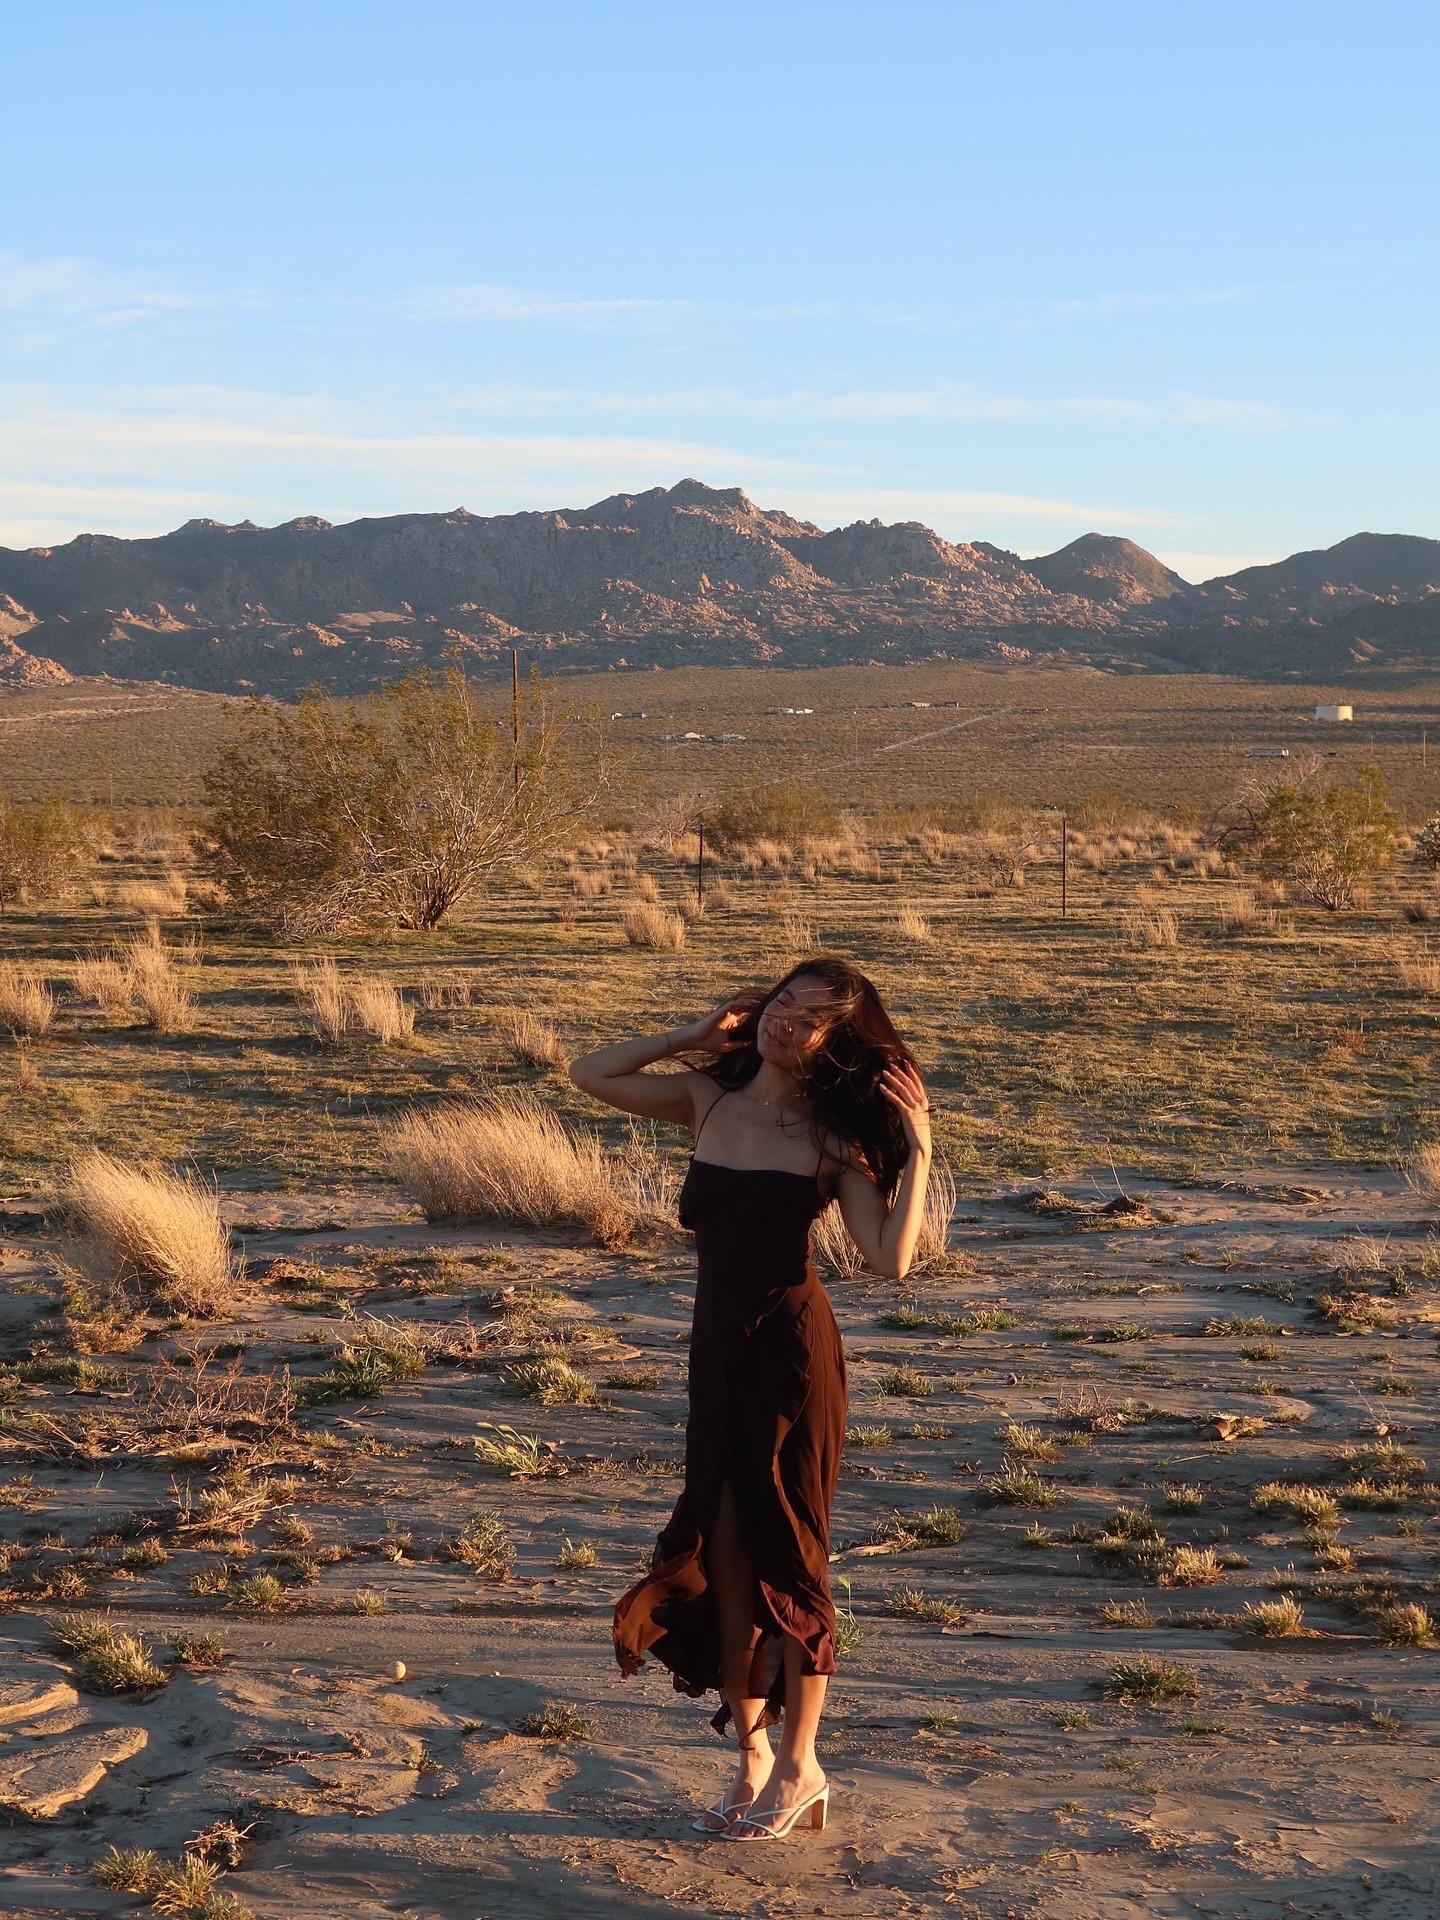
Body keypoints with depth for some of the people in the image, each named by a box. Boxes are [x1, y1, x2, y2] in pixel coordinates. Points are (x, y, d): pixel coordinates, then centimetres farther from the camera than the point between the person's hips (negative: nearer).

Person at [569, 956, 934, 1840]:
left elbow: (890, 1258, -14)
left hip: (793, 1348, -4)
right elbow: (591, 1073, 14)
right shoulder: (708, 1098, 7)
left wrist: (918, 1148, -15)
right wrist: (692, 1035, 7)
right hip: (719, 1345, 4)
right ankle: (751, 1753, 24)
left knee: (786, 1551, 2)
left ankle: (798, 1766, 17)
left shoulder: (832, 1136, -4)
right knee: (721, 1550, 8)